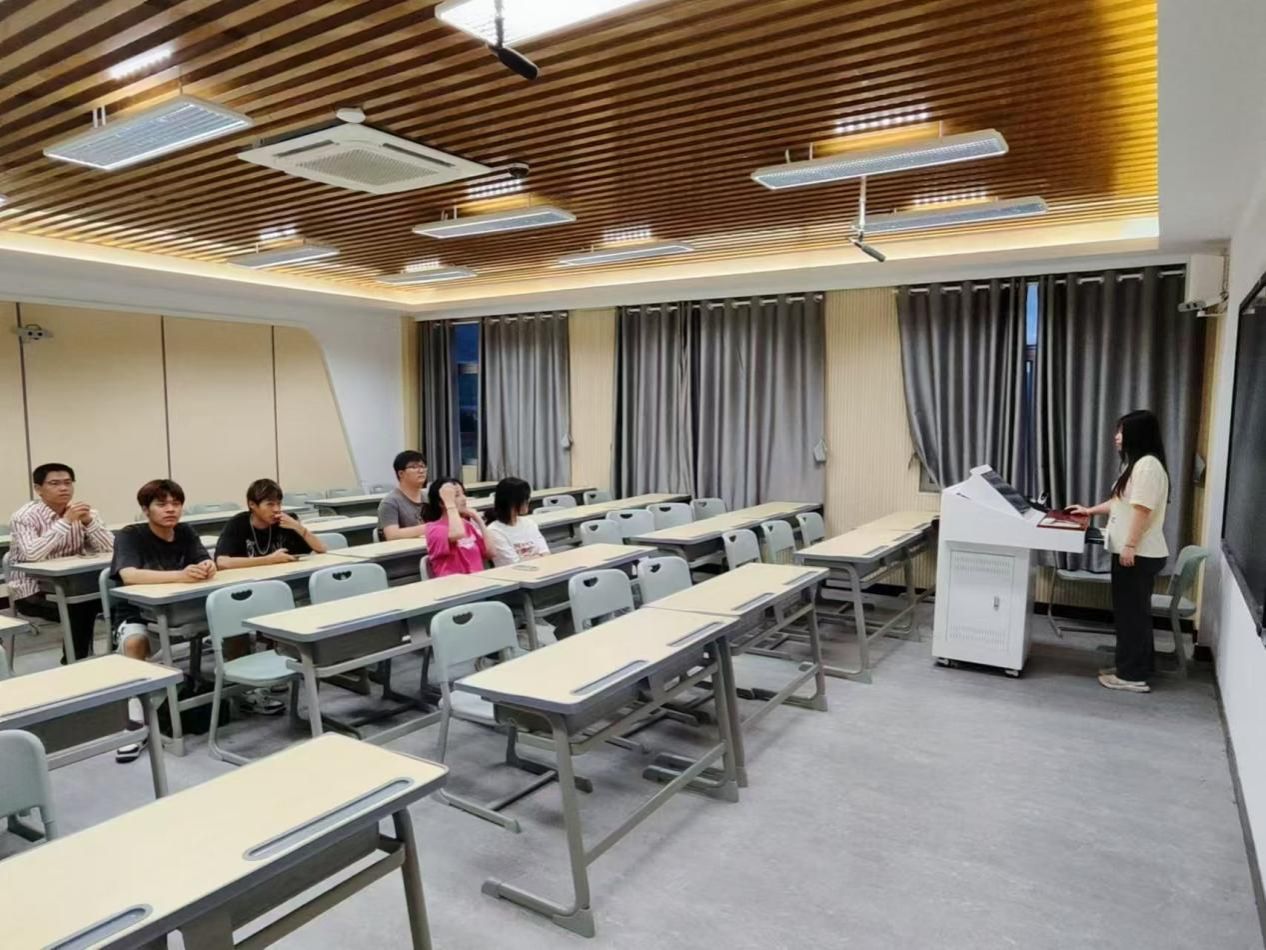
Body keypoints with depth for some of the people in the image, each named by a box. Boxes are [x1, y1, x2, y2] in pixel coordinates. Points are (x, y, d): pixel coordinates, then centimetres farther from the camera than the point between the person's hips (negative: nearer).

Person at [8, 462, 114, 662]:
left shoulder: (82, 512, 3)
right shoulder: (25, 516, -11)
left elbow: (111, 549, -8)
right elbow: (32, 555, -31)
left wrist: (89, 521, -21)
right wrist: (65, 521, -32)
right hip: (32, 592, -5)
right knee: (79, 610, -30)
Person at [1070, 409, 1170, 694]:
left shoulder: (1148, 464, -17)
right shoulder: (1135, 464, 17)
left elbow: (1141, 509, -22)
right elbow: (1120, 502, 26)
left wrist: (1130, 546, -23)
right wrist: (1090, 510, 27)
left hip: (1139, 554, -10)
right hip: (1131, 552, 10)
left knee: (1133, 612, -4)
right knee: (1129, 610, 14)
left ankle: (1133, 676, 3)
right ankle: (1130, 667, 23)